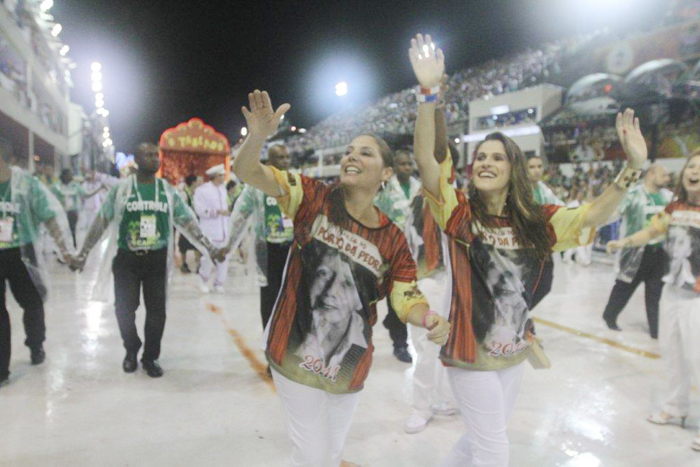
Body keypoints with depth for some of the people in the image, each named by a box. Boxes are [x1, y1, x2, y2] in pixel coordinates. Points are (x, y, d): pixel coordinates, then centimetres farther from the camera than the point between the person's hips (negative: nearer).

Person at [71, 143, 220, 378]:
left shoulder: (168, 190, 4)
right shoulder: (121, 188, -2)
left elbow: (187, 221, 6)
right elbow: (101, 221, 0)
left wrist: (208, 247, 0)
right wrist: (83, 253, -3)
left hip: (157, 259, 2)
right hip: (126, 258, -1)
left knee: (156, 310, 5)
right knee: (124, 308, 3)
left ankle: (150, 357, 23)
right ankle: (131, 350, 29)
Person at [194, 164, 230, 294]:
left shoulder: (223, 189, 14)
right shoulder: (202, 190, -6)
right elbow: (200, 210, -13)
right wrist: (218, 212, -16)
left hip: (223, 230, 6)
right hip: (209, 231, -5)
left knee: (224, 258, 3)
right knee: (209, 257, -5)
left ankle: (219, 284, 16)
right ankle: (203, 280, 20)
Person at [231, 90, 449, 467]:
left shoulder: (393, 240, -5)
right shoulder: (313, 198, -11)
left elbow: (407, 298, -2)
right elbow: (247, 172, -19)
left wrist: (429, 319, -24)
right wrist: (258, 135, -39)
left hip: (349, 368, 3)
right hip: (296, 357, -3)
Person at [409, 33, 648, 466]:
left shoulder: (537, 222, -1)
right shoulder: (459, 214, -13)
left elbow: (593, 215, -6)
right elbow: (425, 158, -25)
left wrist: (634, 167, -19)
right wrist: (429, 93, -36)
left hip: (513, 352, 5)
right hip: (471, 353, -5)